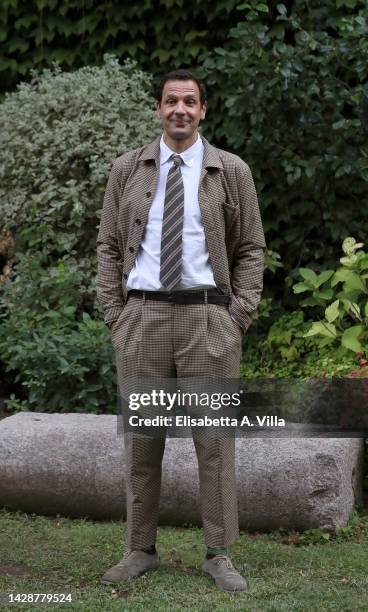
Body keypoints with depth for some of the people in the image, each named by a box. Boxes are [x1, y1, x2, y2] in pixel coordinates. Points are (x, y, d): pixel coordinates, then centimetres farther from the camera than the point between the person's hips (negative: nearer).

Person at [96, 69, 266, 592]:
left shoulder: (232, 172, 5)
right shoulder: (128, 169, 8)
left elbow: (250, 250, 6)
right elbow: (109, 246, 10)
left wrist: (238, 318, -4)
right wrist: (115, 314, 1)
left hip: (207, 316, -1)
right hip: (142, 314, 1)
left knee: (215, 438, 0)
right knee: (141, 437, 5)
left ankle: (219, 555, 9)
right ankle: (141, 550, 15)